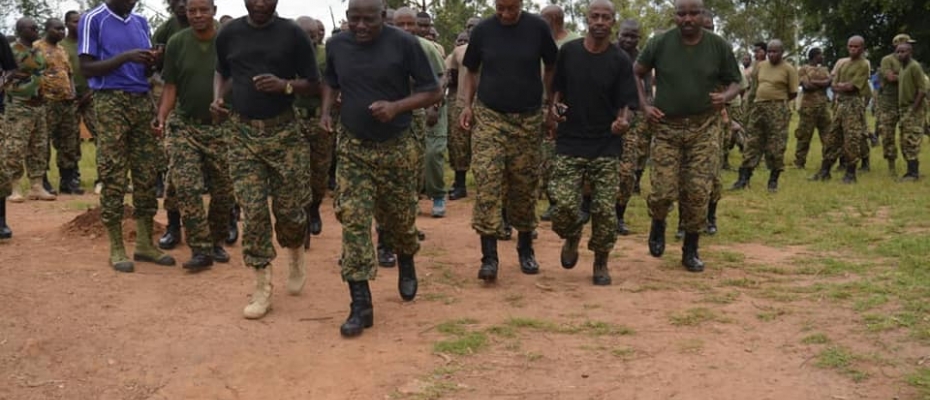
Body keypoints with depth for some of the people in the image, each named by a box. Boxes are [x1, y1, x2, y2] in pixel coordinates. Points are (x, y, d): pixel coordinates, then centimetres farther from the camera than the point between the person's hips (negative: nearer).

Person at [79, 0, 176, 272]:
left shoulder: (141, 22, 14)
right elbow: (87, 68, -9)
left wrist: (152, 62, -7)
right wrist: (125, 57, -19)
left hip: (142, 100, 6)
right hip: (110, 102, -6)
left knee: (146, 174, 5)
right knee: (113, 177, -4)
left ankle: (144, 244, 13)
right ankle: (116, 249, 3)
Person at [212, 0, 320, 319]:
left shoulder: (293, 35, -5)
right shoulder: (228, 34, 4)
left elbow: (314, 84, 0)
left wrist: (285, 85, -19)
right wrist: (218, 98, 0)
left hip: (283, 131, -2)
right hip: (243, 133, 2)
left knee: (289, 207, 1)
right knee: (252, 210, -2)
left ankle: (296, 258, 34)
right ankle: (262, 289, 6)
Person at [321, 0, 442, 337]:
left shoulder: (404, 44, -13)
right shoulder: (336, 45, -1)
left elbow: (433, 91, -8)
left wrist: (397, 106, -23)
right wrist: (326, 111, -1)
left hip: (397, 147, -2)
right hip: (352, 147, 2)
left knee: (398, 217, 11)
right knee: (352, 219, -9)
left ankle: (406, 263, 47)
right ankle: (361, 304, -6)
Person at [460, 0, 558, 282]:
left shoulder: (537, 28, -2)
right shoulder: (483, 30, 1)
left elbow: (551, 67, 10)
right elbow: (472, 71, 12)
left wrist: (551, 104, 5)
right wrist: (468, 105, -1)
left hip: (528, 119, 0)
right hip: (489, 117, 0)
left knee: (525, 186, 8)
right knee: (487, 184, -10)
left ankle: (525, 249, 24)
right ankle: (489, 256, -8)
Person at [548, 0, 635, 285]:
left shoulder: (620, 61, -1)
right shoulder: (568, 51, 2)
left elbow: (625, 104, -3)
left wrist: (623, 121, -25)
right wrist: (554, 108, -8)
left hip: (606, 147, 0)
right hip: (569, 144, 1)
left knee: (604, 210, -3)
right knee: (564, 204, -10)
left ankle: (601, 262, 19)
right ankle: (572, 238, 24)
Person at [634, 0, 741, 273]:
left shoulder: (719, 46, -1)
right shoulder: (660, 44, -3)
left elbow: (735, 83, 8)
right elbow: (635, 74, 9)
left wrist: (725, 97, -15)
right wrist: (644, 106, -4)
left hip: (704, 128, 1)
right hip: (666, 127, 0)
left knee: (698, 192, -2)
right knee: (664, 191, -7)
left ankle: (691, 250, 16)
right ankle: (658, 225, 28)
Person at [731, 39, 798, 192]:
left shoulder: (789, 69, -5)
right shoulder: (760, 66, 10)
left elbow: (793, 93, -4)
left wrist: (777, 100, 1)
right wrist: (759, 99, 12)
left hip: (778, 111, -5)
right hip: (758, 108, 5)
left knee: (775, 145, -1)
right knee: (753, 143, 5)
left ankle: (773, 180, 8)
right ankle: (744, 177, 6)